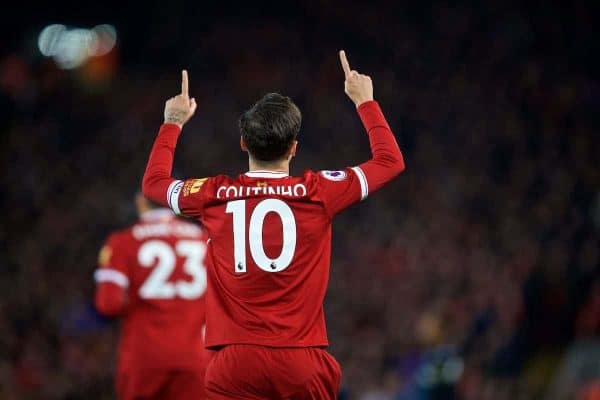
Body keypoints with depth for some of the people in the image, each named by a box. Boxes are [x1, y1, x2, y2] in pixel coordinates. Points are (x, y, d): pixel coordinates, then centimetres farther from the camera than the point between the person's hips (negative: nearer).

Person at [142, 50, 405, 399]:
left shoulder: (215, 196, 3)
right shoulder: (317, 193, 0)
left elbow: (153, 182, 26)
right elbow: (391, 161, 16)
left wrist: (173, 124, 38)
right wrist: (365, 101, 29)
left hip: (236, 362, 1)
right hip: (303, 363, 0)